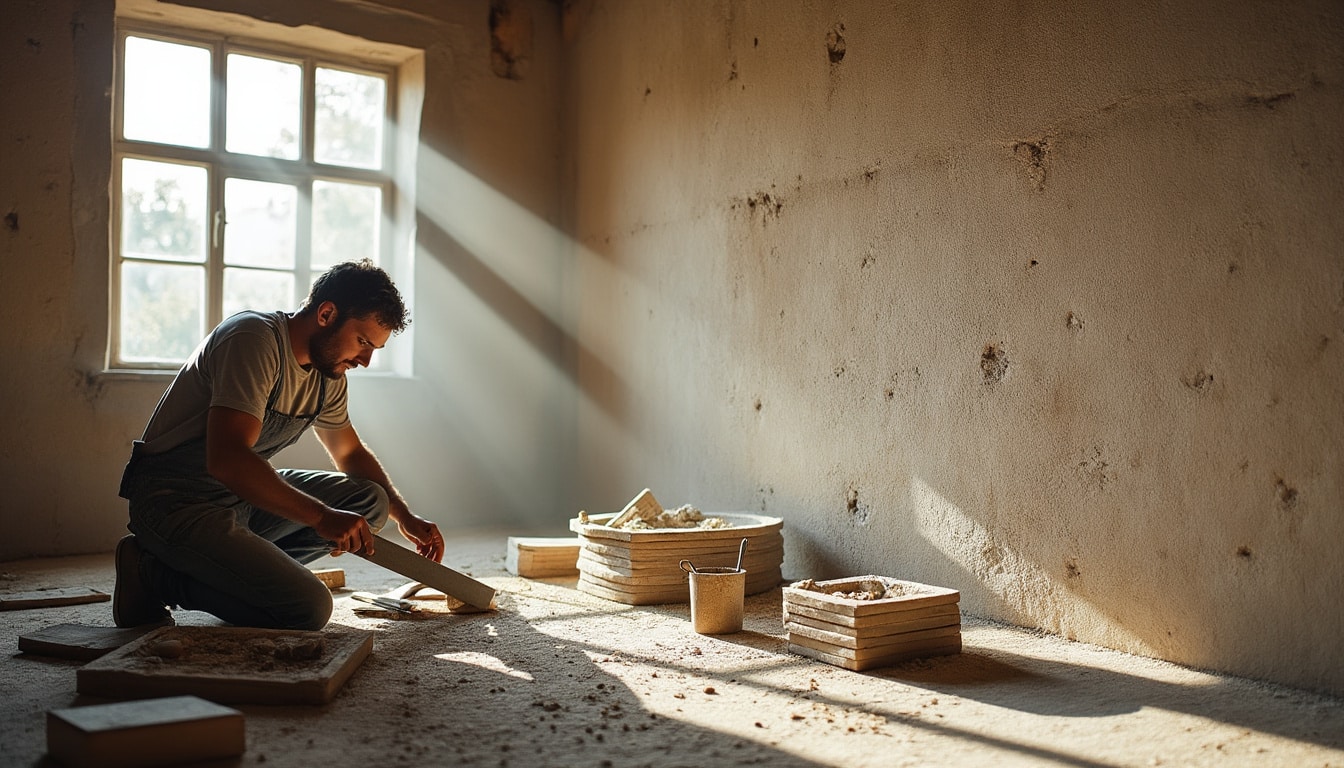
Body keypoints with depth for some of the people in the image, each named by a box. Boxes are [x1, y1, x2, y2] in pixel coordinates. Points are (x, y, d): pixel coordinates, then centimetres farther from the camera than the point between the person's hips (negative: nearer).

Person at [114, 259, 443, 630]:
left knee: (370, 501, -1)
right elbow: (226, 459, -32)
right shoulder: (255, 339, -22)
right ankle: (157, 575, -5)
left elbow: (350, 452, 22)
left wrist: (405, 517, 12)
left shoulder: (327, 372, 6)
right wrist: (322, 517, -30)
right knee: (308, 608, -22)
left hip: (244, 494, 10)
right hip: (176, 503, -9)